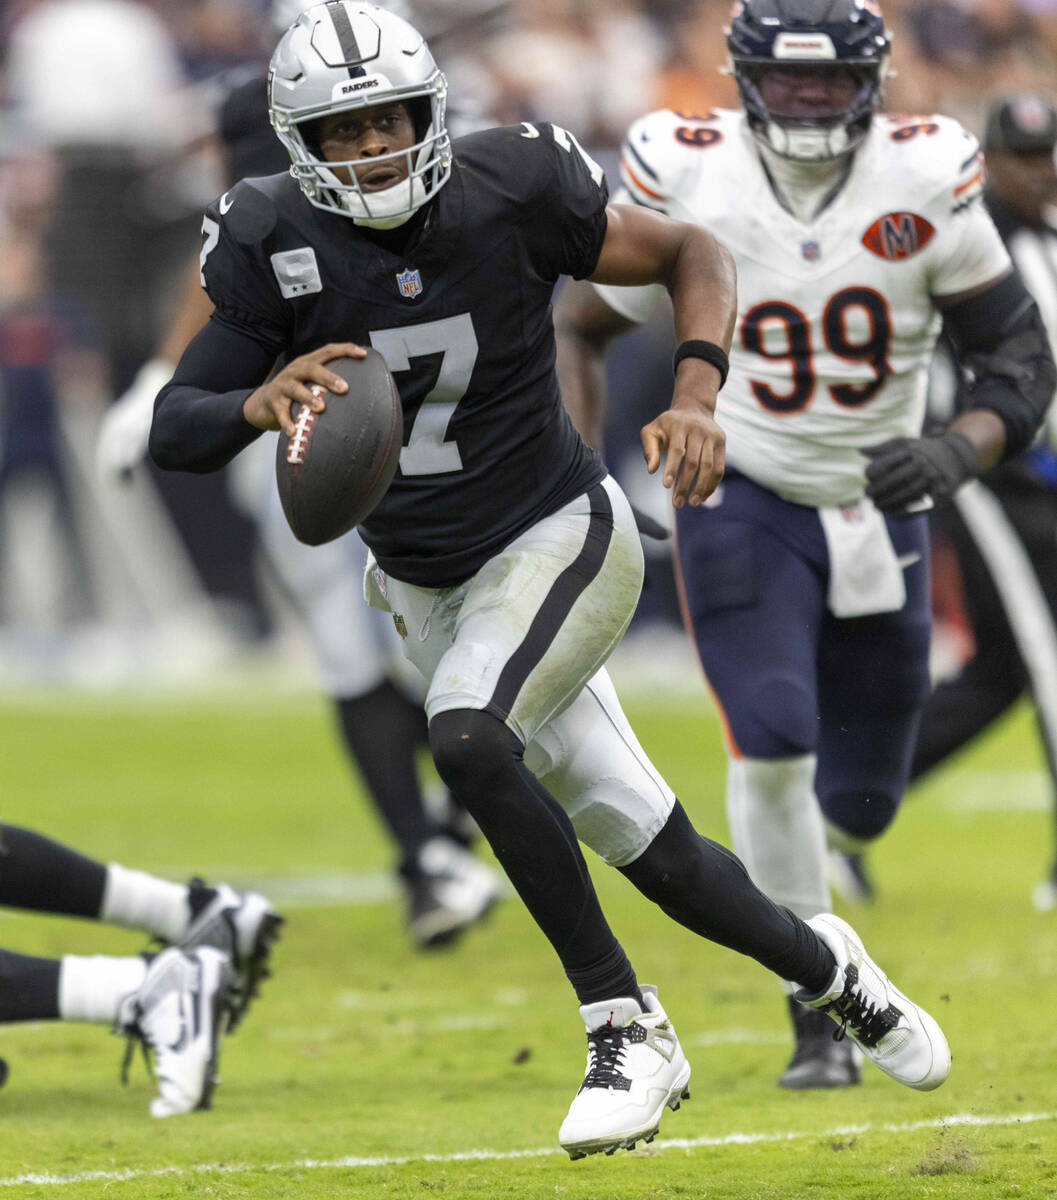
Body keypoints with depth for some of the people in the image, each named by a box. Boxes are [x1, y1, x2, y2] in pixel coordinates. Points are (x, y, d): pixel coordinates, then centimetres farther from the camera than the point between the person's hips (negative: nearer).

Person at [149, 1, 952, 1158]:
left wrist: (696, 397, -22)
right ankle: (824, 968, 36)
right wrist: (256, 404, -37)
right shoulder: (276, 243, -12)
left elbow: (691, 254, -4)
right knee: (652, 854, 6)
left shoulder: (509, 191, -17)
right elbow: (171, 431, -14)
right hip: (427, 586, 4)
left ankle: (625, 1029, -18)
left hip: (558, 542, -3)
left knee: (468, 740, -31)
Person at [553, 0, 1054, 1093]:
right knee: (773, 739, -24)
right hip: (743, 502, -2)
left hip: (878, 507, 2)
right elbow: (576, 327, 2)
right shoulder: (687, 184, -13)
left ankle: (781, 863, 48)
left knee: (859, 800, 9)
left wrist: (958, 453, -25)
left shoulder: (925, 183, -11)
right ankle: (817, 1015, -11)